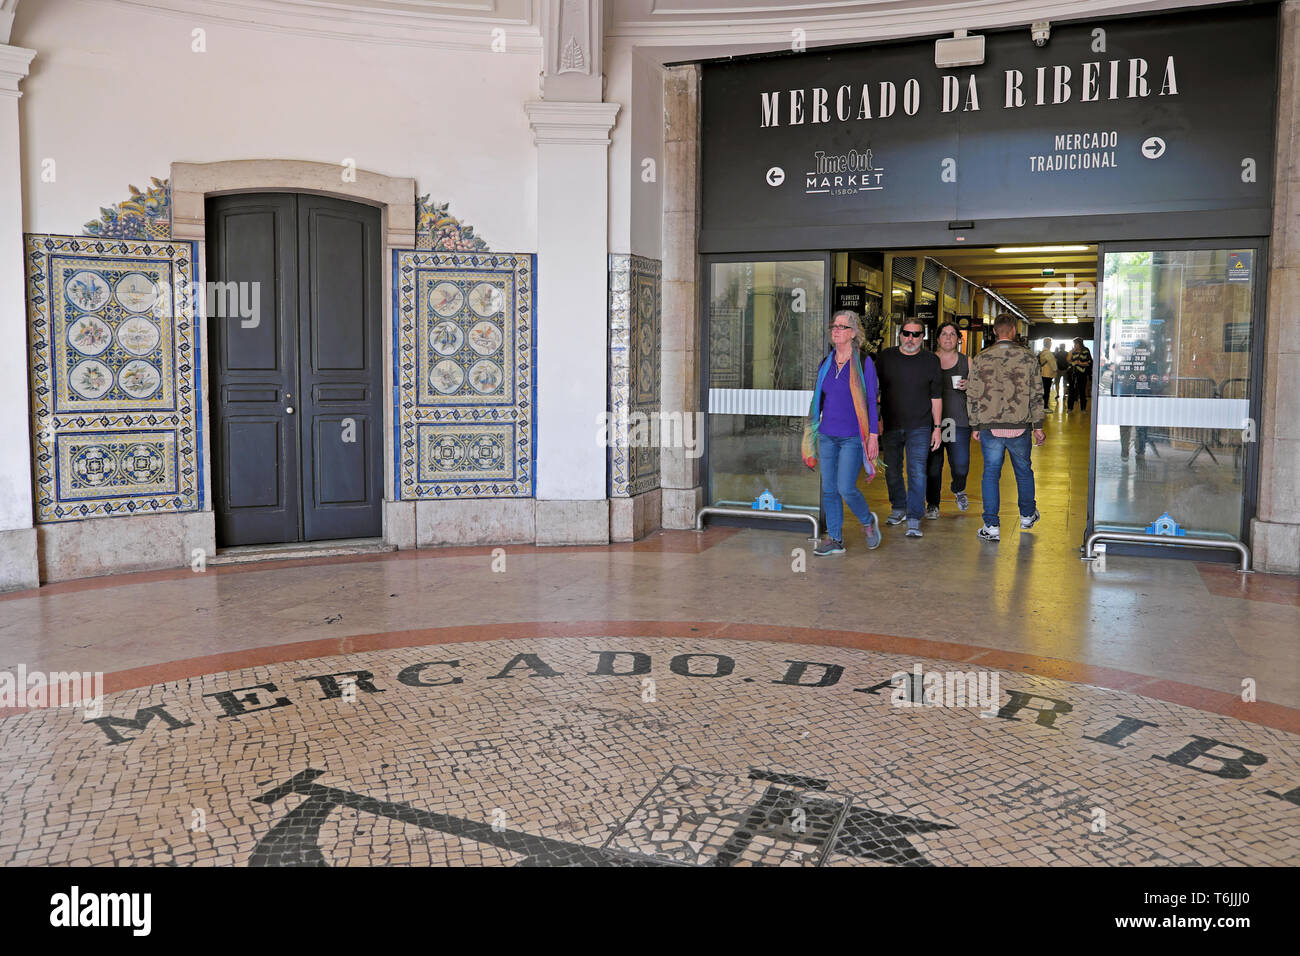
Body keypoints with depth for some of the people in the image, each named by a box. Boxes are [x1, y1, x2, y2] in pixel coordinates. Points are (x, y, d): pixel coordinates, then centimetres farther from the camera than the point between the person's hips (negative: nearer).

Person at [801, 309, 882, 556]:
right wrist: (812, 433, 15)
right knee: (829, 489, 5)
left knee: (846, 488, -11)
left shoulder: (863, 363, -4)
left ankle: (868, 521, 17)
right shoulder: (826, 363, 10)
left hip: (853, 436, -5)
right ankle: (834, 539, 15)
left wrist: (873, 436, -9)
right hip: (827, 435, 5)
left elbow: (872, 401, -4)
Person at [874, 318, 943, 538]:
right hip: (890, 426, 2)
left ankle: (914, 520, -6)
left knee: (917, 472, -9)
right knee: (892, 471, 11)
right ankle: (898, 508, 31)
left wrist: (937, 427, 2)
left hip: (919, 427, -2)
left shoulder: (931, 360, 3)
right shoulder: (886, 358, 4)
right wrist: (876, 419, 1)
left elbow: (936, 396, 5)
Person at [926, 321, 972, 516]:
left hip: (959, 421, 0)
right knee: (932, 465, -1)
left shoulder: (967, 363, 9)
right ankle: (932, 503, 15)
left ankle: (959, 489, 27)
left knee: (961, 465, -5)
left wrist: (968, 387, -7)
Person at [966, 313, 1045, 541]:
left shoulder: (980, 359, -1)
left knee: (991, 473, 5)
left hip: (990, 428, 0)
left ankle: (991, 526, 1)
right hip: (1019, 427, 0)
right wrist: (1038, 426, 6)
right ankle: (1027, 515, 36)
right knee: (1023, 471, 19)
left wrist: (975, 426, 10)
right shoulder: (1027, 358, -2)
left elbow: (972, 396, 1)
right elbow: (1036, 395, -1)